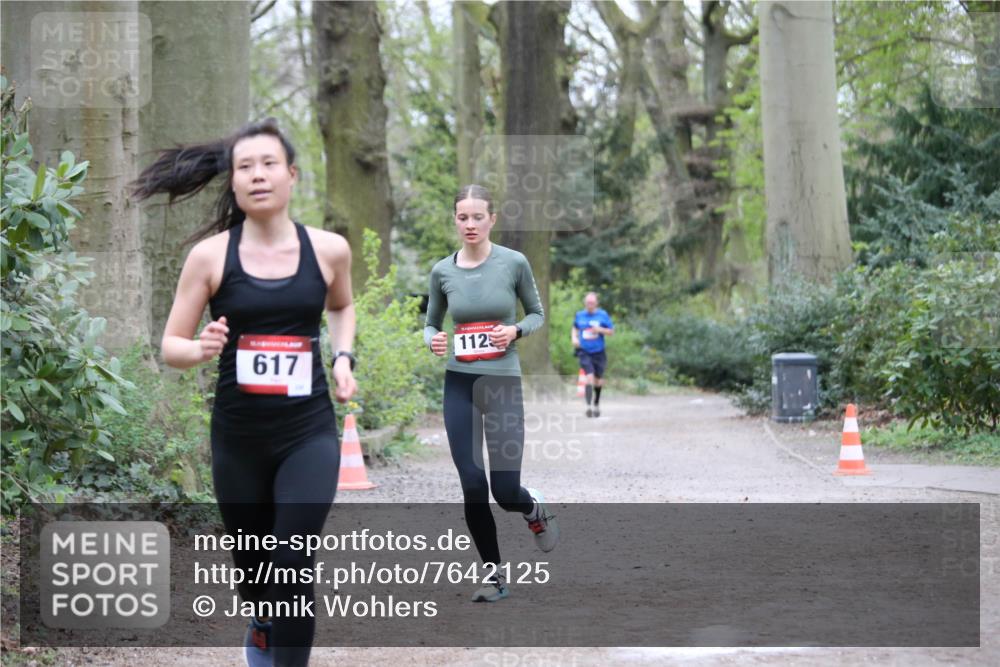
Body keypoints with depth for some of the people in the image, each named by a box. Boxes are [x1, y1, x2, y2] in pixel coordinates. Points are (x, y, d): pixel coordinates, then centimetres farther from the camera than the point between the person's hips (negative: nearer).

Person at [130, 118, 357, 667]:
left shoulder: (329, 250, -1)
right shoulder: (210, 255, -7)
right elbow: (170, 346, -1)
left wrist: (342, 358, 4)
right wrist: (201, 349, -23)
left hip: (308, 433, 0)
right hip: (238, 436, 1)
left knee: (292, 568, -15)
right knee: (253, 565, 17)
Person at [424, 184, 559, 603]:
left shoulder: (514, 263, -5)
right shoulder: (443, 271, 2)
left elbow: (537, 314, 8)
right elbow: (431, 323, 14)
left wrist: (515, 330, -12)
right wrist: (432, 340, -8)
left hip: (504, 383, -2)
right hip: (459, 384, 2)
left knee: (505, 492, -4)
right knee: (473, 488, -3)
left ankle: (535, 510, 33)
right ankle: (493, 573, 14)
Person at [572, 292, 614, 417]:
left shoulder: (602, 315, -2)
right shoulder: (579, 315, 5)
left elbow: (611, 332, 2)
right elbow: (575, 328, 23)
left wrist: (601, 330, -16)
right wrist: (574, 338, 3)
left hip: (598, 352, 1)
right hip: (584, 352, 0)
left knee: (598, 381, 10)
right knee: (590, 377, -19)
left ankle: (596, 404, 34)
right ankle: (588, 406, -22)